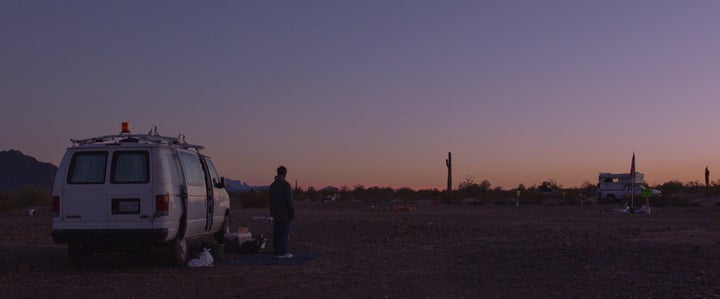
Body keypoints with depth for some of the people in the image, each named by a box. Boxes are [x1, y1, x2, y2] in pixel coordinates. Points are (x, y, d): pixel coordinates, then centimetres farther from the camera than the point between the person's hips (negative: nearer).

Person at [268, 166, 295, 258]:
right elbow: (289, 201, -16)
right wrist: (292, 214, -12)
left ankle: (276, 251, 13)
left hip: (275, 213, 7)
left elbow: (271, 201, 14)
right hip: (284, 213, -7)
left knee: (277, 232, 10)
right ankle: (282, 252, -7)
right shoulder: (286, 184, -13)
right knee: (285, 232, -5)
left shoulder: (273, 185, 11)